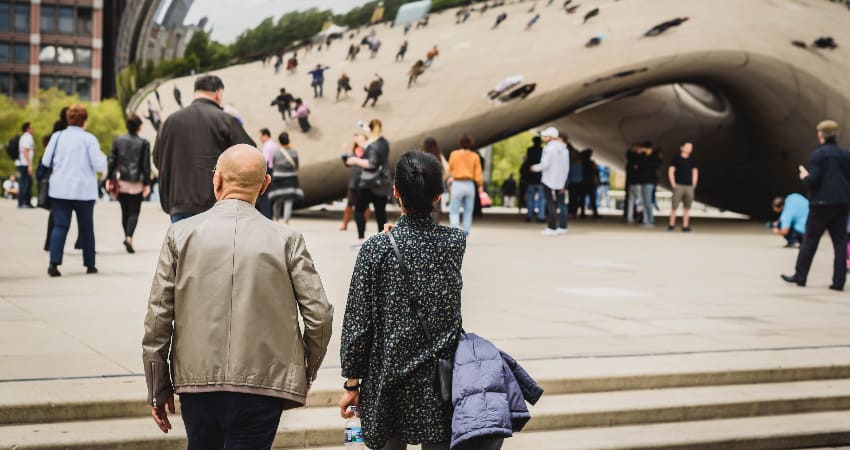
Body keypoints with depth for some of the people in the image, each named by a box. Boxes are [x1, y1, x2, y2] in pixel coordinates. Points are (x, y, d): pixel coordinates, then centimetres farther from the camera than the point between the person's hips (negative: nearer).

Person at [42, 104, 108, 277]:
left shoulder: (57, 137, 1)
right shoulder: (89, 138, -7)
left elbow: (46, 161, 4)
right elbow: (99, 165, -10)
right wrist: (102, 156, 10)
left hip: (60, 189, 2)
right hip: (84, 190, -2)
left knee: (60, 226, -1)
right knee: (86, 228, 11)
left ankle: (54, 263, -15)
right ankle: (89, 264, 16)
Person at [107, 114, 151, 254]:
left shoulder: (118, 140, 3)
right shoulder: (144, 143, -5)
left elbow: (112, 160, 4)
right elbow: (146, 165, -5)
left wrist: (109, 179, 9)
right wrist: (147, 184, -1)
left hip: (121, 181, 3)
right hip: (136, 183, -3)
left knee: (125, 211, 15)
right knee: (134, 212, 0)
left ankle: (127, 237, 20)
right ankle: (129, 237, -19)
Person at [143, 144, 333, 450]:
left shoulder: (180, 235, -1)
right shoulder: (286, 241, -4)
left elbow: (158, 318, -1)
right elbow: (319, 315, -5)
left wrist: (158, 390, 8)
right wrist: (307, 371, 13)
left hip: (196, 381, 2)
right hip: (262, 385, -2)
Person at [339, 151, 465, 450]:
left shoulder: (376, 248, -11)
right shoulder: (456, 243, -3)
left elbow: (357, 324, -8)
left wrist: (352, 384, 2)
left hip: (389, 381, -1)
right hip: (441, 383, 2)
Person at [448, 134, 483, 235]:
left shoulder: (454, 154, -3)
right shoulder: (475, 156, 0)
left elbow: (450, 169, 7)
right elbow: (478, 174, -2)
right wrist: (481, 187, 2)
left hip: (457, 185, -2)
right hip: (470, 185, 2)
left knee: (454, 212, 0)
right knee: (468, 212, 11)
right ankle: (465, 234, 9)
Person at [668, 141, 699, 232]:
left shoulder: (692, 160, 11)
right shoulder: (676, 158, 0)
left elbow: (695, 173, 17)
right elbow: (670, 171, 0)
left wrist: (694, 185, 8)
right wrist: (673, 184, -7)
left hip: (689, 187, 4)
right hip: (678, 186, -4)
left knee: (687, 207, 3)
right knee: (674, 206, -6)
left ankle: (685, 226, 6)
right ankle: (671, 225, 0)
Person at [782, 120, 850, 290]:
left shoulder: (817, 154, -8)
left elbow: (813, 180, -14)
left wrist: (804, 176, 6)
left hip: (822, 202, -4)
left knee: (810, 240, 6)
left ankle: (800, 276, 11)